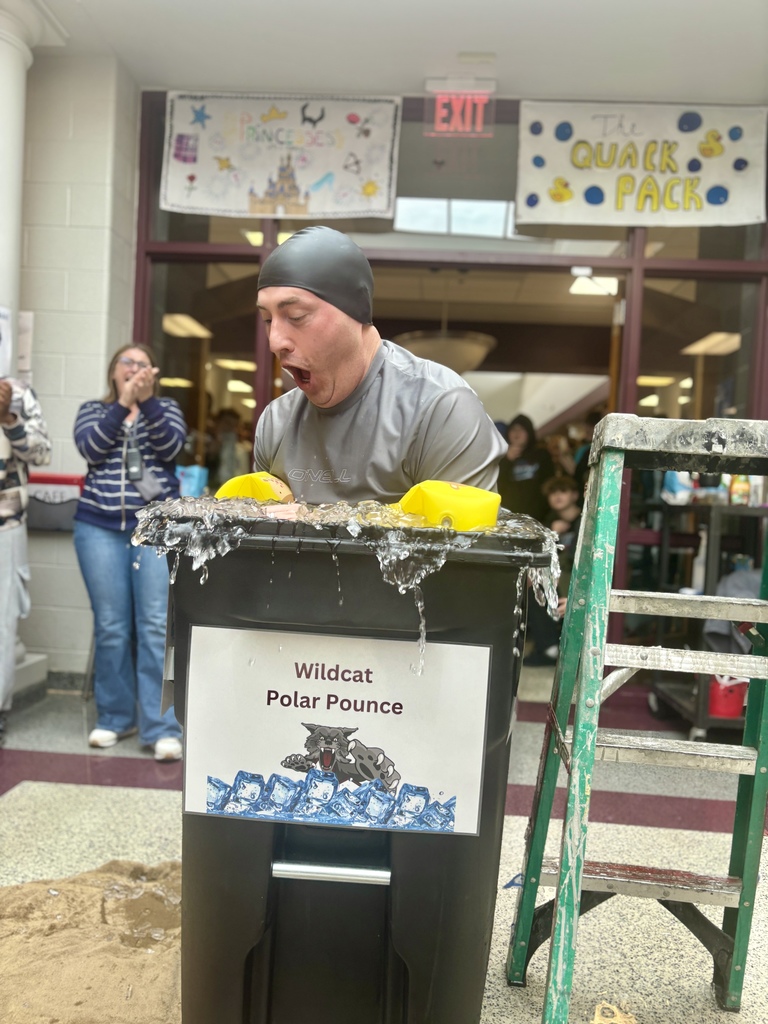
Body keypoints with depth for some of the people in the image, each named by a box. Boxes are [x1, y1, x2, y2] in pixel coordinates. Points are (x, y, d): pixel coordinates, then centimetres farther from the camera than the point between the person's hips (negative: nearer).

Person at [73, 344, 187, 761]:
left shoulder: (166, 408, 13)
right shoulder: (92, 409, 15)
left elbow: (171, 447, -7)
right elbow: (91, 449, -5)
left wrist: (146, 401, -15)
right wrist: (122, 404, -10)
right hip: (101, 528, 1)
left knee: (156, 626, -6)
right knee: (111, 627, 3)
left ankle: (161, 727, -3)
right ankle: (114, 717, 19)